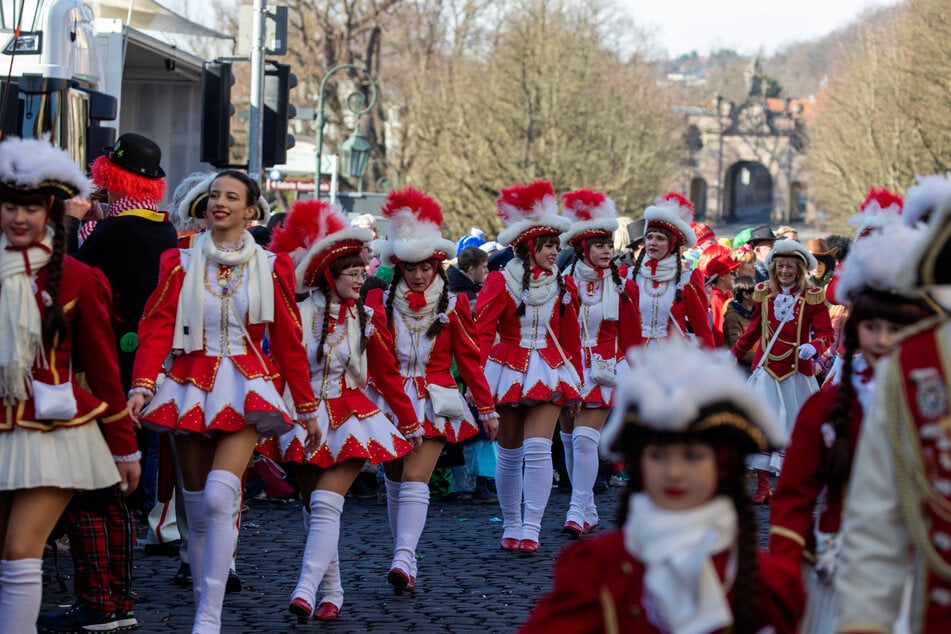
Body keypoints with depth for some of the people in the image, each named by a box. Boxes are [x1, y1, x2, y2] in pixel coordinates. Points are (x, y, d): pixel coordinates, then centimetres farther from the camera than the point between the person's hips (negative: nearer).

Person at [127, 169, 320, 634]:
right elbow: (156, 328, -3)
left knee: (219, 498, -19)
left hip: (244, 388, -2)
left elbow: (288, 342, 7)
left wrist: (308, 408, 10)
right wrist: (142, 385, -18)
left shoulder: (270, 268, 3)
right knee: (196, 510, 7)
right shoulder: (180, 263, 4)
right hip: (190, 387, 2)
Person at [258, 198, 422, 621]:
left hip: (350, 420, -1)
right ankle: (332, 593, 19)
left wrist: (410, 423, 12)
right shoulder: (299, 314, -6)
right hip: (305, 420, 1)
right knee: (313, 507, 8)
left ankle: (306, 591, -25)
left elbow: (387, 374, 8)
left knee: (326, 503, -16)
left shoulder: (369, 317, 0)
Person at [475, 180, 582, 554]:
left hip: (548, 374, 1)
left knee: (538, 449, -13)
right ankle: (511, 527, 21)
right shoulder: (500, 282, -6)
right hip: (508, 372, -1)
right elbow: (481, 332, -9)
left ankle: (531, 529, -9)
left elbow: (571, 339, 11)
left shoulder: (562, 286, 4)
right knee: (509, 454, 7)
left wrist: (576, 385, 11)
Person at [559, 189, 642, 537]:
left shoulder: (622, 287, 2)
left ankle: (578, 512, -14)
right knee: (569, 440, 7)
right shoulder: (563, 283, 0)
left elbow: (631, 338, 6)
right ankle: (588, 511, 19)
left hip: (603, 372, -2)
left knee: (585, 438, -14)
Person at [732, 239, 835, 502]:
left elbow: (826, 333, -7)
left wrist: (813, 347, -28)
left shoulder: (812, 297, -4)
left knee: (796, 426, 5)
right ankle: (763, 487, -4)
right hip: (767, 369, 1)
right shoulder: (764, 293, 4)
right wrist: (735, 354, 26)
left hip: (797, 371, -1)